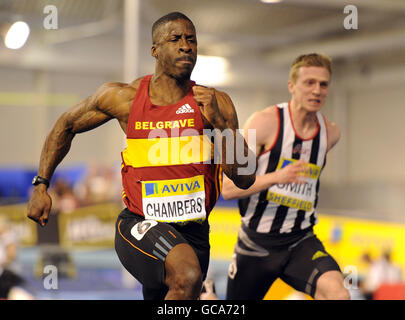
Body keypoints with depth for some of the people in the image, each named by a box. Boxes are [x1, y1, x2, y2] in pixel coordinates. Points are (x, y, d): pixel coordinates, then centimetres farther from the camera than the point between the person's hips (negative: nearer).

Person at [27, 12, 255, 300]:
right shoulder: (124, 97, -4)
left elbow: (245, 179, -6)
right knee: (188, 275, -33)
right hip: (140, 226, -3)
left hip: (193, 232, 4)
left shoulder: (216, 103, -3)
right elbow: (67, 126, 13)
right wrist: (41, 186, 10)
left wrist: (219, 122, -18)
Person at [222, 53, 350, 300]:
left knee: (338, 294, -29)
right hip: (257, 244, -2)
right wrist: (276, 177, -30)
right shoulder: (265, 122, -13)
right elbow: (228, 189, -19)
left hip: (301, 243, 2)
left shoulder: (331, 133, 1)